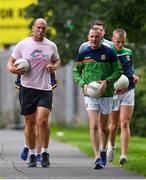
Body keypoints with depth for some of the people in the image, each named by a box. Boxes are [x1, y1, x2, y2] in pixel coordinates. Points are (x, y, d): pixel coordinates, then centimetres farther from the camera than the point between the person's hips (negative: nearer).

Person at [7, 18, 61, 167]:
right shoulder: (22, 44, 2)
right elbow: (10, 62, 6)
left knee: (43, 120, -14)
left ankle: (45, 153, 0)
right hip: (27, 88, 0)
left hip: (45, 89, 0)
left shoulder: (51, 46, 6)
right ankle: (32, 155, 17)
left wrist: (54, 67, 0)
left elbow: (57, 60, 23)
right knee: (29, 123, 5)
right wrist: (13, 69, -16)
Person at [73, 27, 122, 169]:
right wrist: (83, 84, -7)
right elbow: (76, 72, 11)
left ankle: (103, 151, 34)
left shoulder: (109, 52, -1)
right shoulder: (83, 54, 3)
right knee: (93, 126, -12)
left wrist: (107, 81, -12)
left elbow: (118, 71, 4)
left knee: (103, 127, 10)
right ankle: (97, 158, -15)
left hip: (106, 94, 0)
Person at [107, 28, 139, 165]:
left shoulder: (128, 53, 6)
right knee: (114, 125, 9)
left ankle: (124, 155, -13)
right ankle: (111, 146, 39)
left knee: (124, 124, -8)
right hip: (113, 93, -2)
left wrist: (133, 76, 1)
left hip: (128, 92, 2)